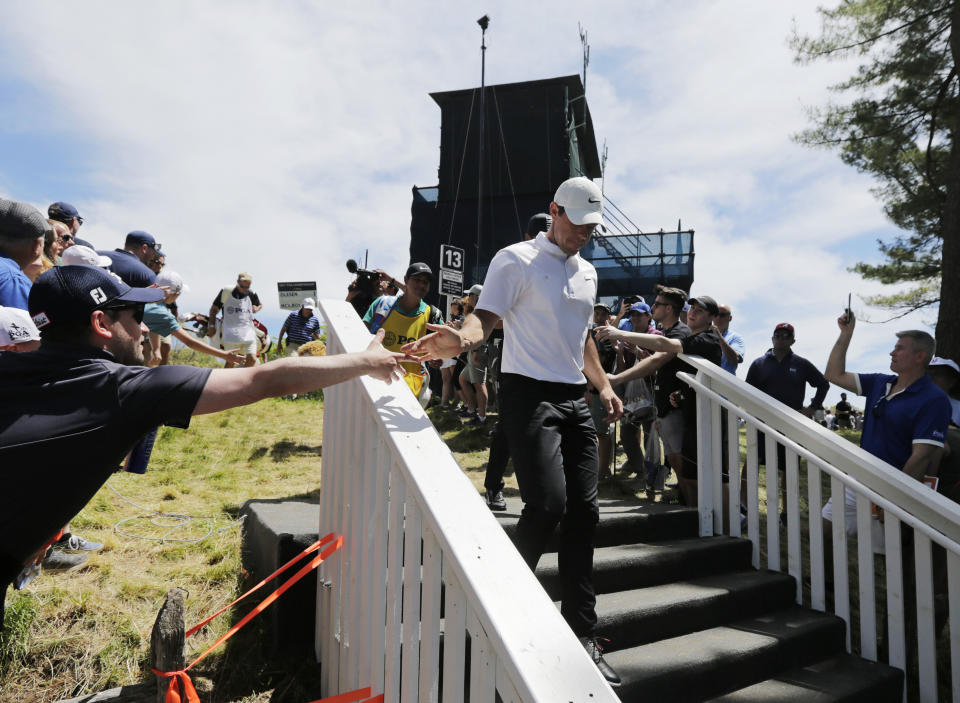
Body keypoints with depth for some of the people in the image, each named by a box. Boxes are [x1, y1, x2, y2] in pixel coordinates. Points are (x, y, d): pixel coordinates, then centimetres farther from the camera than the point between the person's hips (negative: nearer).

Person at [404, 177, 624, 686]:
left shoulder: (587, 272, 20)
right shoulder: (517, 259, -2)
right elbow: (485, 314, -14)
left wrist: (604, 387, 21)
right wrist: (461, 340, -35)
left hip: (575, 400, 7)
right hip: (530, 395, -7)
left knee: (583, 513, 5)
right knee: (548, 503, -18)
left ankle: (582, 635, 17)